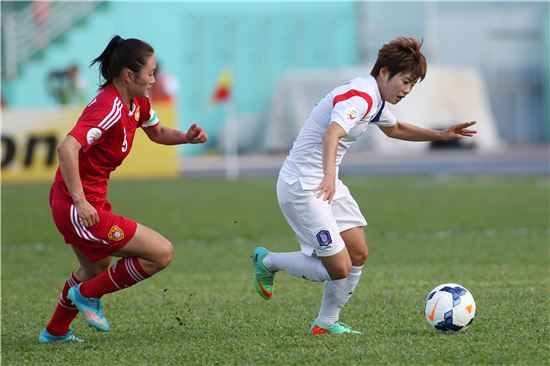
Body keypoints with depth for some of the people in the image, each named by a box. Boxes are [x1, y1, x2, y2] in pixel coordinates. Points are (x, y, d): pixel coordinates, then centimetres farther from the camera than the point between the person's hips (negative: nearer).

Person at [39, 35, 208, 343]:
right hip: (81, 209, -11)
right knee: (162, 253, -9)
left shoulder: (136, 103, 5)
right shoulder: (110, 109, -24)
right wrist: (80, 201, -35)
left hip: (87, 203, 11)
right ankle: (88, 294, 6)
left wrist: (186, 137, 5)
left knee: (97, 267, 34)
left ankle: (55, 332, 51)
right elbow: (67, 148, -36)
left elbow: (156, 132, 25)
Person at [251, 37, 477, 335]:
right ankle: (267, 262, 11)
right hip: (301, 186, -10)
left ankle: (326, 323, 18)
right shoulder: (359, 96, -21)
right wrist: (329, 176, -55)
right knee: (339, 268, -11)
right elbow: (331, 135, -39)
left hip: (327, 184, 10)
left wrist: (442, 135, 23)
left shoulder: (375, 100, 11)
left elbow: (395, 129, 33)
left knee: (358, 255, 7)